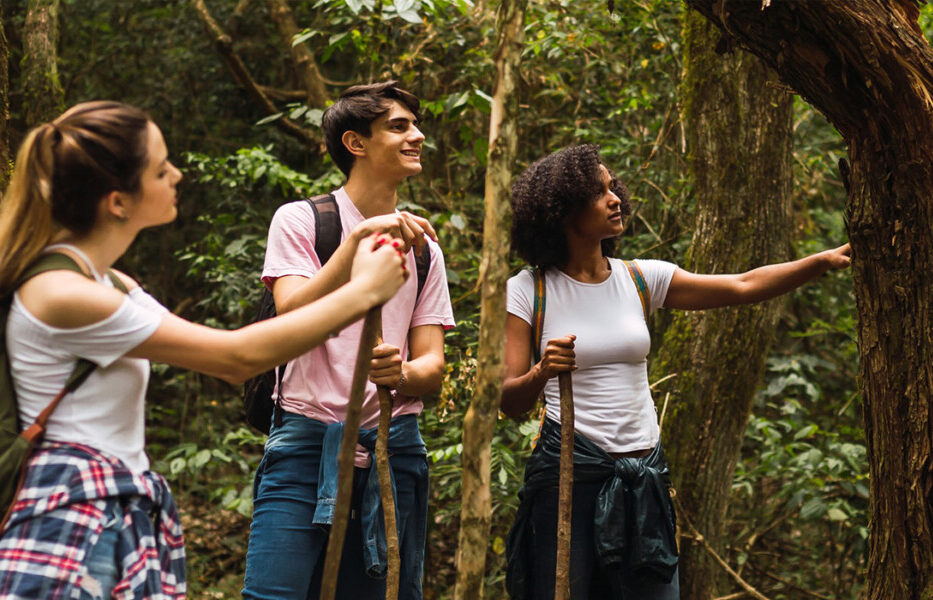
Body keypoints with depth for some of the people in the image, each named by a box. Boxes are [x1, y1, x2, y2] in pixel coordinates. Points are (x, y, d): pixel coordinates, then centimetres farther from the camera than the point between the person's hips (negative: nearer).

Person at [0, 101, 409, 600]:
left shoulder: (107, 284, 12)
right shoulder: (63, 294, -18)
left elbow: (224, 354, 11)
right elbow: (240, 357, -17)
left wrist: (349, 262, 8)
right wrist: (363, 292, -9)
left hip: (129, 518, 9)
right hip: (75, 522, -9)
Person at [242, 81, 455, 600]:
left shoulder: (422, 247, 15)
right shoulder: (301, 221, 2)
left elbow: (432, 368, 7)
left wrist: (400, 374, -17)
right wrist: (360, 238, -23)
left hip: (393, 446, 4)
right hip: (307, 444, -4)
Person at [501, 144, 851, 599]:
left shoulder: (640, 279, 6)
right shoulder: (528, 291, -3)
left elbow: (743, 287, 4)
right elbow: (510, 401, -5)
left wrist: (826, 259, -4)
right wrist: (540, 374, -27)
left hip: (643, 474, 4)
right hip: (568, 473, -4)